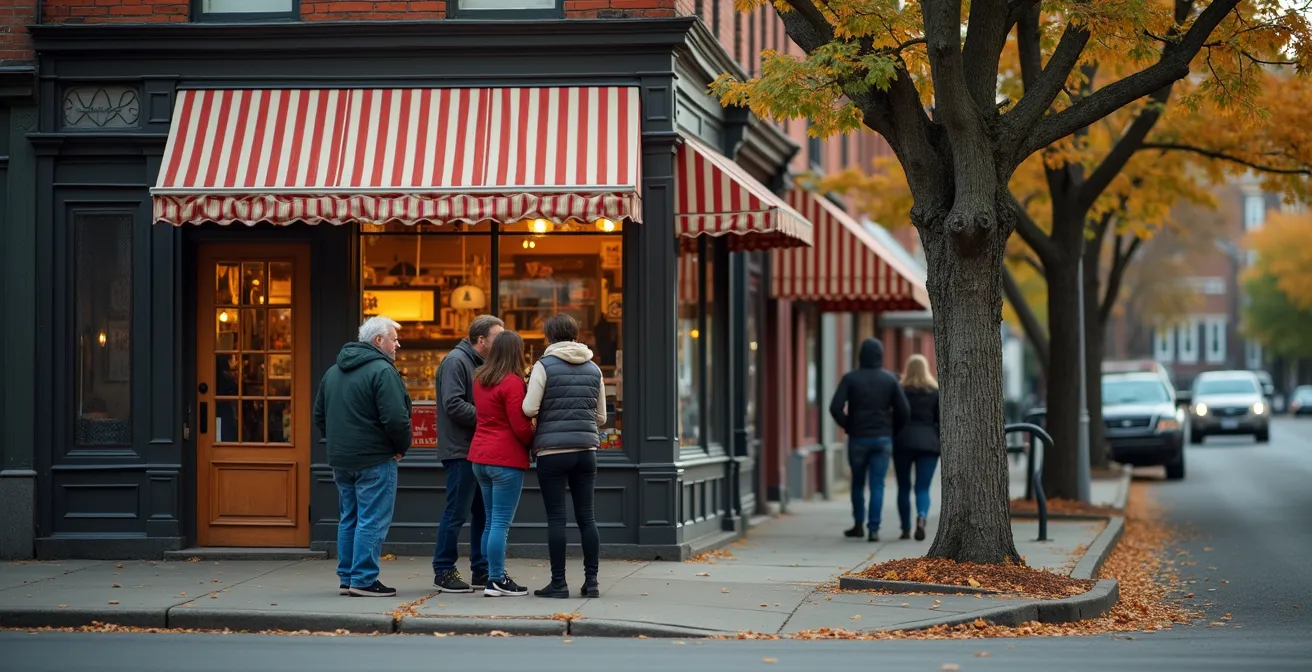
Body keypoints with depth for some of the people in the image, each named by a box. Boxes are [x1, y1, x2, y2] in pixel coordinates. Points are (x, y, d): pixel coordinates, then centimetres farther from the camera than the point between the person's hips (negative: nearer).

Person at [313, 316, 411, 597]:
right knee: (372, 521, -5)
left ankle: (346, 578, 18)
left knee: (349, 519, 15)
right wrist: (402, 447, -4)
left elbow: (320, 416, 20)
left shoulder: (333, 372, 15)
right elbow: (396, 418, -20)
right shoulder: (382, 371, -14)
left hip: (341, 459, 8)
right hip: (375, 459, -8)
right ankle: (364, 580, -6)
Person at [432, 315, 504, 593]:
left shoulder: (479, 364, 18)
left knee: (483, 512, 12)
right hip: (460, 451, -9)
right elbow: (453, 405, -21)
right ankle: (443, 572, 2)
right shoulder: (456, 361, -12)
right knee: (457, 513, -5)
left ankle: (481, 569, 19)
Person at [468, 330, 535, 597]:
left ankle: (492, 576, 18)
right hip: (506, 459, -8)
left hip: (480, 457, 8)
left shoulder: (480, 379, 11)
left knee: (491, 522, 15)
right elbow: (521, 427, -17)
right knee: (501, 523, -5)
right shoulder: (512, 382, -14)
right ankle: (497, 581, -4)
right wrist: (535, 443, 1)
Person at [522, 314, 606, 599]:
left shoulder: (545, 365, -6)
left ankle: (558, 582, -1)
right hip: (586, 450, 4)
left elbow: (529, 409, -11)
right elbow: (601, 417, 13)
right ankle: (591, 581, 8)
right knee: (586, 516, 8)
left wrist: (546, 413, 9)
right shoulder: (593, 369, 10)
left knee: (556, 517, -1)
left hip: (552, 450, -4)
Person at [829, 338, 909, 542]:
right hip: (883, 439, 0)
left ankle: (858, 525, 19)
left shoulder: (850, 378, -4)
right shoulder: (890, 379, 0)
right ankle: (874, 529, -6)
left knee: (858, 483, 15)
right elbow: (902, 410, -3)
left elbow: (836, 407, -13)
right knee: (877, 484, 1)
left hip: (858, 438, 0)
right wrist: (892, 431, 9)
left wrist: (847, 426, 2)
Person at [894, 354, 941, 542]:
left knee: (903, 487, 12)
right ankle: (921, 517, -28)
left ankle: (906, 528, 13)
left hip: (903, 442, 0)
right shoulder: (936, 392, 3)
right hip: (928, 443, 0)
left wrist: (891, 441, 9)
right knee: (923, 488, 0)